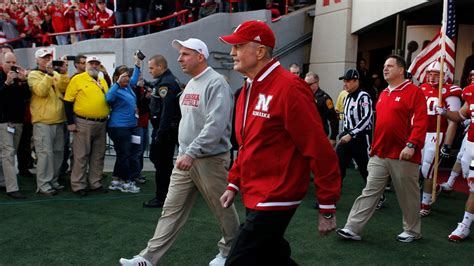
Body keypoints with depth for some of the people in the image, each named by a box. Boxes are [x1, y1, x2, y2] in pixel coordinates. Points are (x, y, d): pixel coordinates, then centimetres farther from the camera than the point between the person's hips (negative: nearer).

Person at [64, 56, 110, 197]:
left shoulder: (103, 81, 13)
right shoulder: (78, 79, -4)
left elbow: (108, 99, 25)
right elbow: (68, 101, -6)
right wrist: (70, 122, -10)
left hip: (101, 124, 6)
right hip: (83, 123, -6)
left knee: (98, 156, 11)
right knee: (81, 155, -1)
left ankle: (95, 183, 22)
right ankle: (78, 185, 7)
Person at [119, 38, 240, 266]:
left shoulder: (216, 83, -15)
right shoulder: (190, 84, 15)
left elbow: (215, 125, -26)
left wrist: (192, 153, -29)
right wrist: (184, 152, 19)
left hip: (210, 159, -8)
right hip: (186, 157, 8)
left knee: (222, 208, 8)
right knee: (172, 209, 7)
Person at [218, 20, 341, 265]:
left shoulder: (289, 88, -18)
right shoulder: (249, 88, 10)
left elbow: (320, 150, -19)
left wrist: (328, 209, -16)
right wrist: (234, 183, 14)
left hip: (274, 201, -9)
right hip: (255, 197, 9)